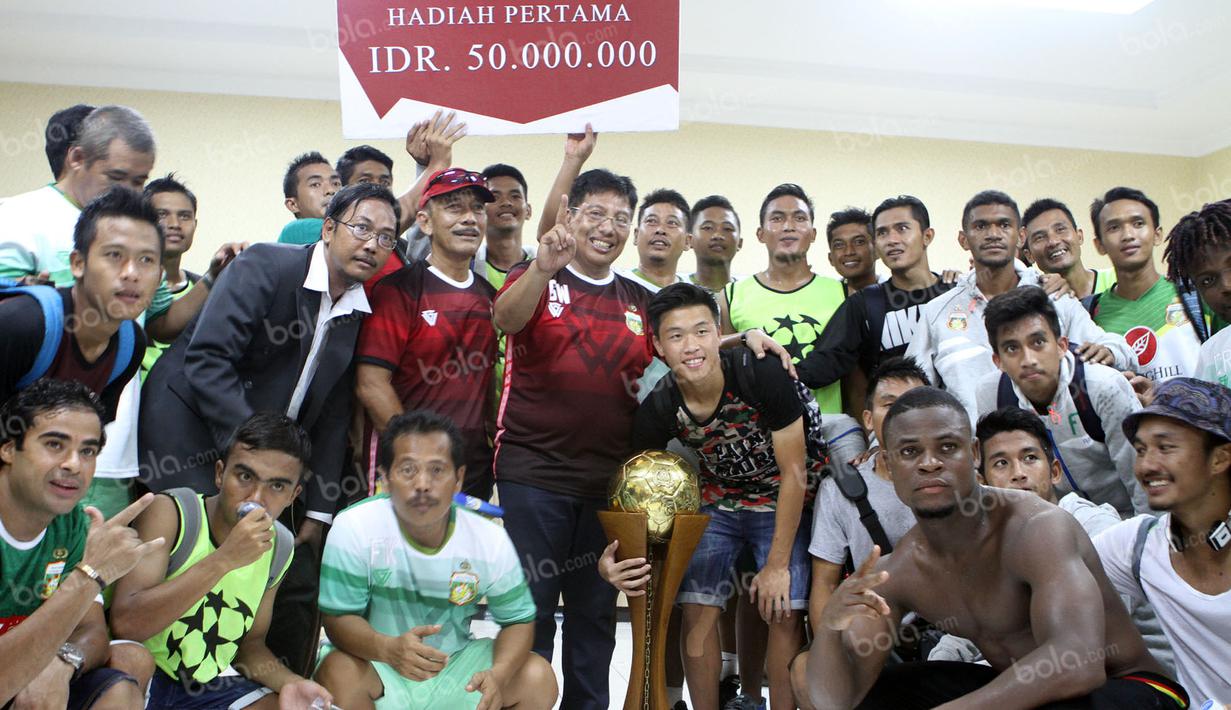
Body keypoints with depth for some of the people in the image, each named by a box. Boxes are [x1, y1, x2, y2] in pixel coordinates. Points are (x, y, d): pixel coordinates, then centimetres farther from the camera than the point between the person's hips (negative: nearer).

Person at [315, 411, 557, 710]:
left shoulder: (490, 539, -14)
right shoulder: (354, 528, -21)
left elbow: (518, 620, -5)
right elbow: (338, 617, -19)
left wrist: (499, 675, -27)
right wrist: (388, 648, -41)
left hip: (456, 665, 3)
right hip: (376, 664, -2)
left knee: (539, 679, -15)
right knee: (339, 673, -34)